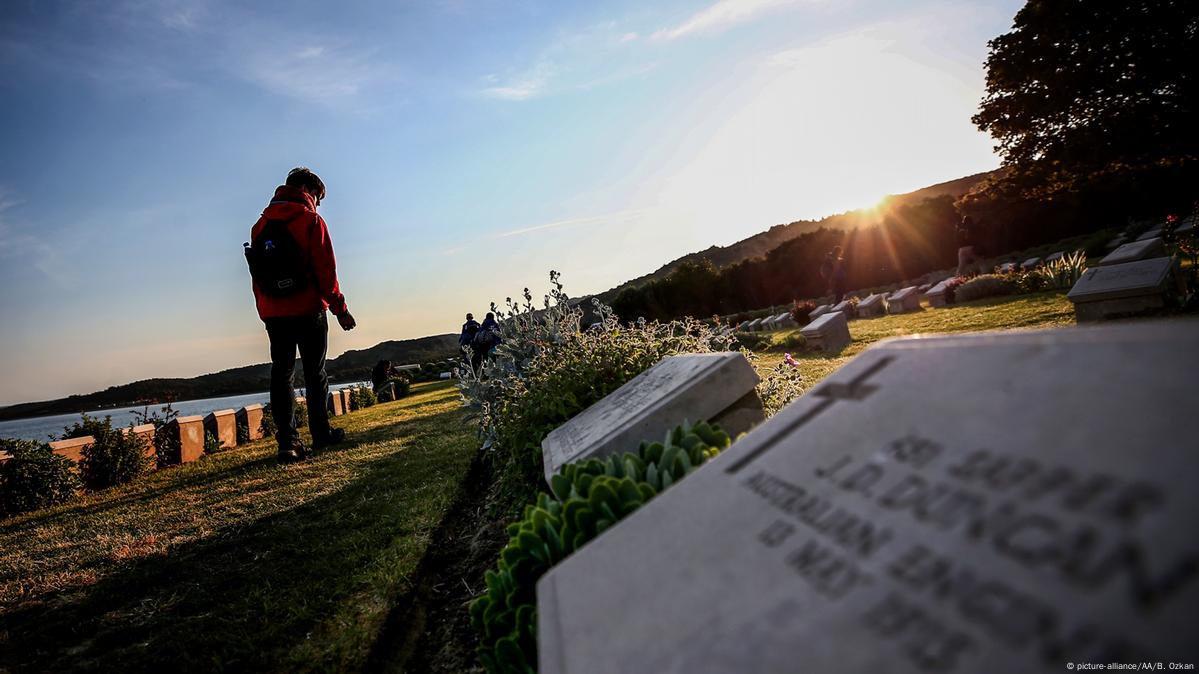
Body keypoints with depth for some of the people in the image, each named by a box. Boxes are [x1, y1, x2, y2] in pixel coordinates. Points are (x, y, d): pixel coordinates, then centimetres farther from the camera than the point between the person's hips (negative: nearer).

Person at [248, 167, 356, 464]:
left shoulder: (261, 223, 13)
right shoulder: (310, 220, -5)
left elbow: (257, 273, 12)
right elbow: (325, 270, -11)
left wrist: (265, 311, 15)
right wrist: (340, 308, -5)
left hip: (273, 313, 4)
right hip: (307, 311, -4)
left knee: (281, 374, 4)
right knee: (315, 373, 8)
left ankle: (287, 442, -3)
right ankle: (321, 433, 17)